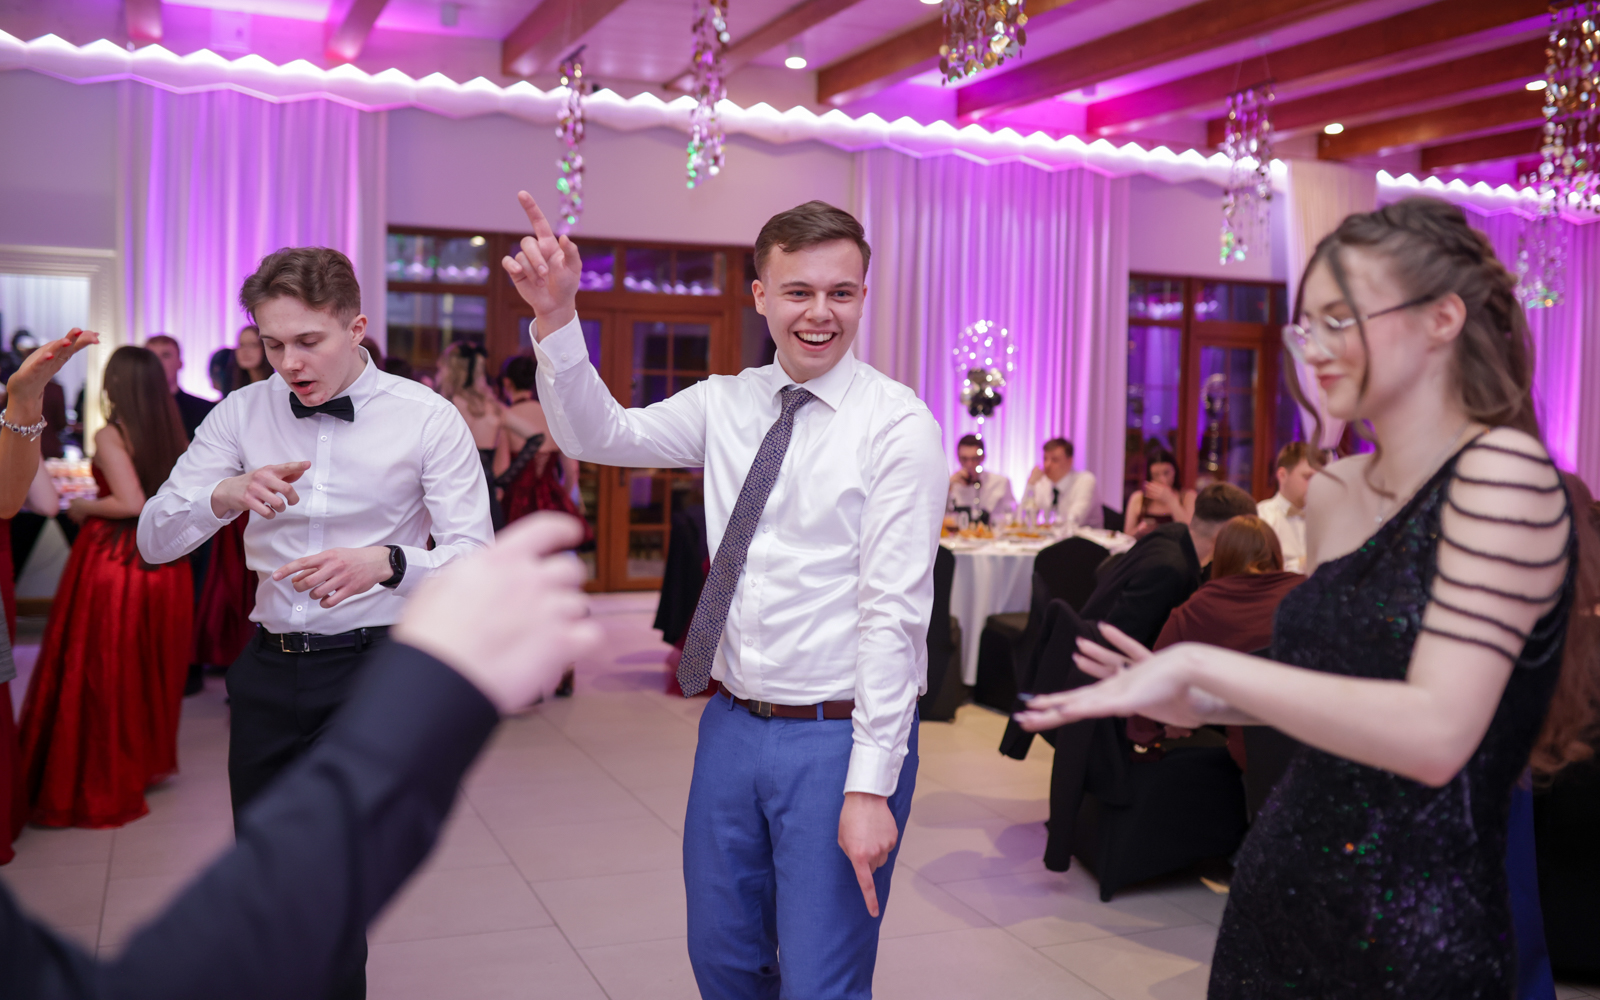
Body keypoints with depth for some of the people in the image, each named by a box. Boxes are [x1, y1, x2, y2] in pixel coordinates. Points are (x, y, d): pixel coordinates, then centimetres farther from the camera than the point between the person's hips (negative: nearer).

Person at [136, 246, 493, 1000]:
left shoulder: (428, 420, -7)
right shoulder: (242, 414, 3)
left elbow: (476, 561, -9)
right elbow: (154, 541, 2)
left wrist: (385, 562, -29)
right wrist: (222, 497, -20)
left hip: (372, 664, -4)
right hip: (268, 666, 4)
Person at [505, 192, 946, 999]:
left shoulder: (900, 427, -12)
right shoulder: (726, 404, 6)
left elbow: (893, 613, -15)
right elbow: (596, 435, 0)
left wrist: (871, 786, -17)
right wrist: (557, 320, -16)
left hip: (837, 735, -5)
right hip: (732, 726, 5)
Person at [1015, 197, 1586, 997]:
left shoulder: (1501, 470, -16)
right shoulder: (1330, 492, 6)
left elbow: (1434, 734, -26)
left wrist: (1201, 663, -24)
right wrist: (1204, 706, 2)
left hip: (1411, 933, -6)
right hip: (1276, 894, 6)